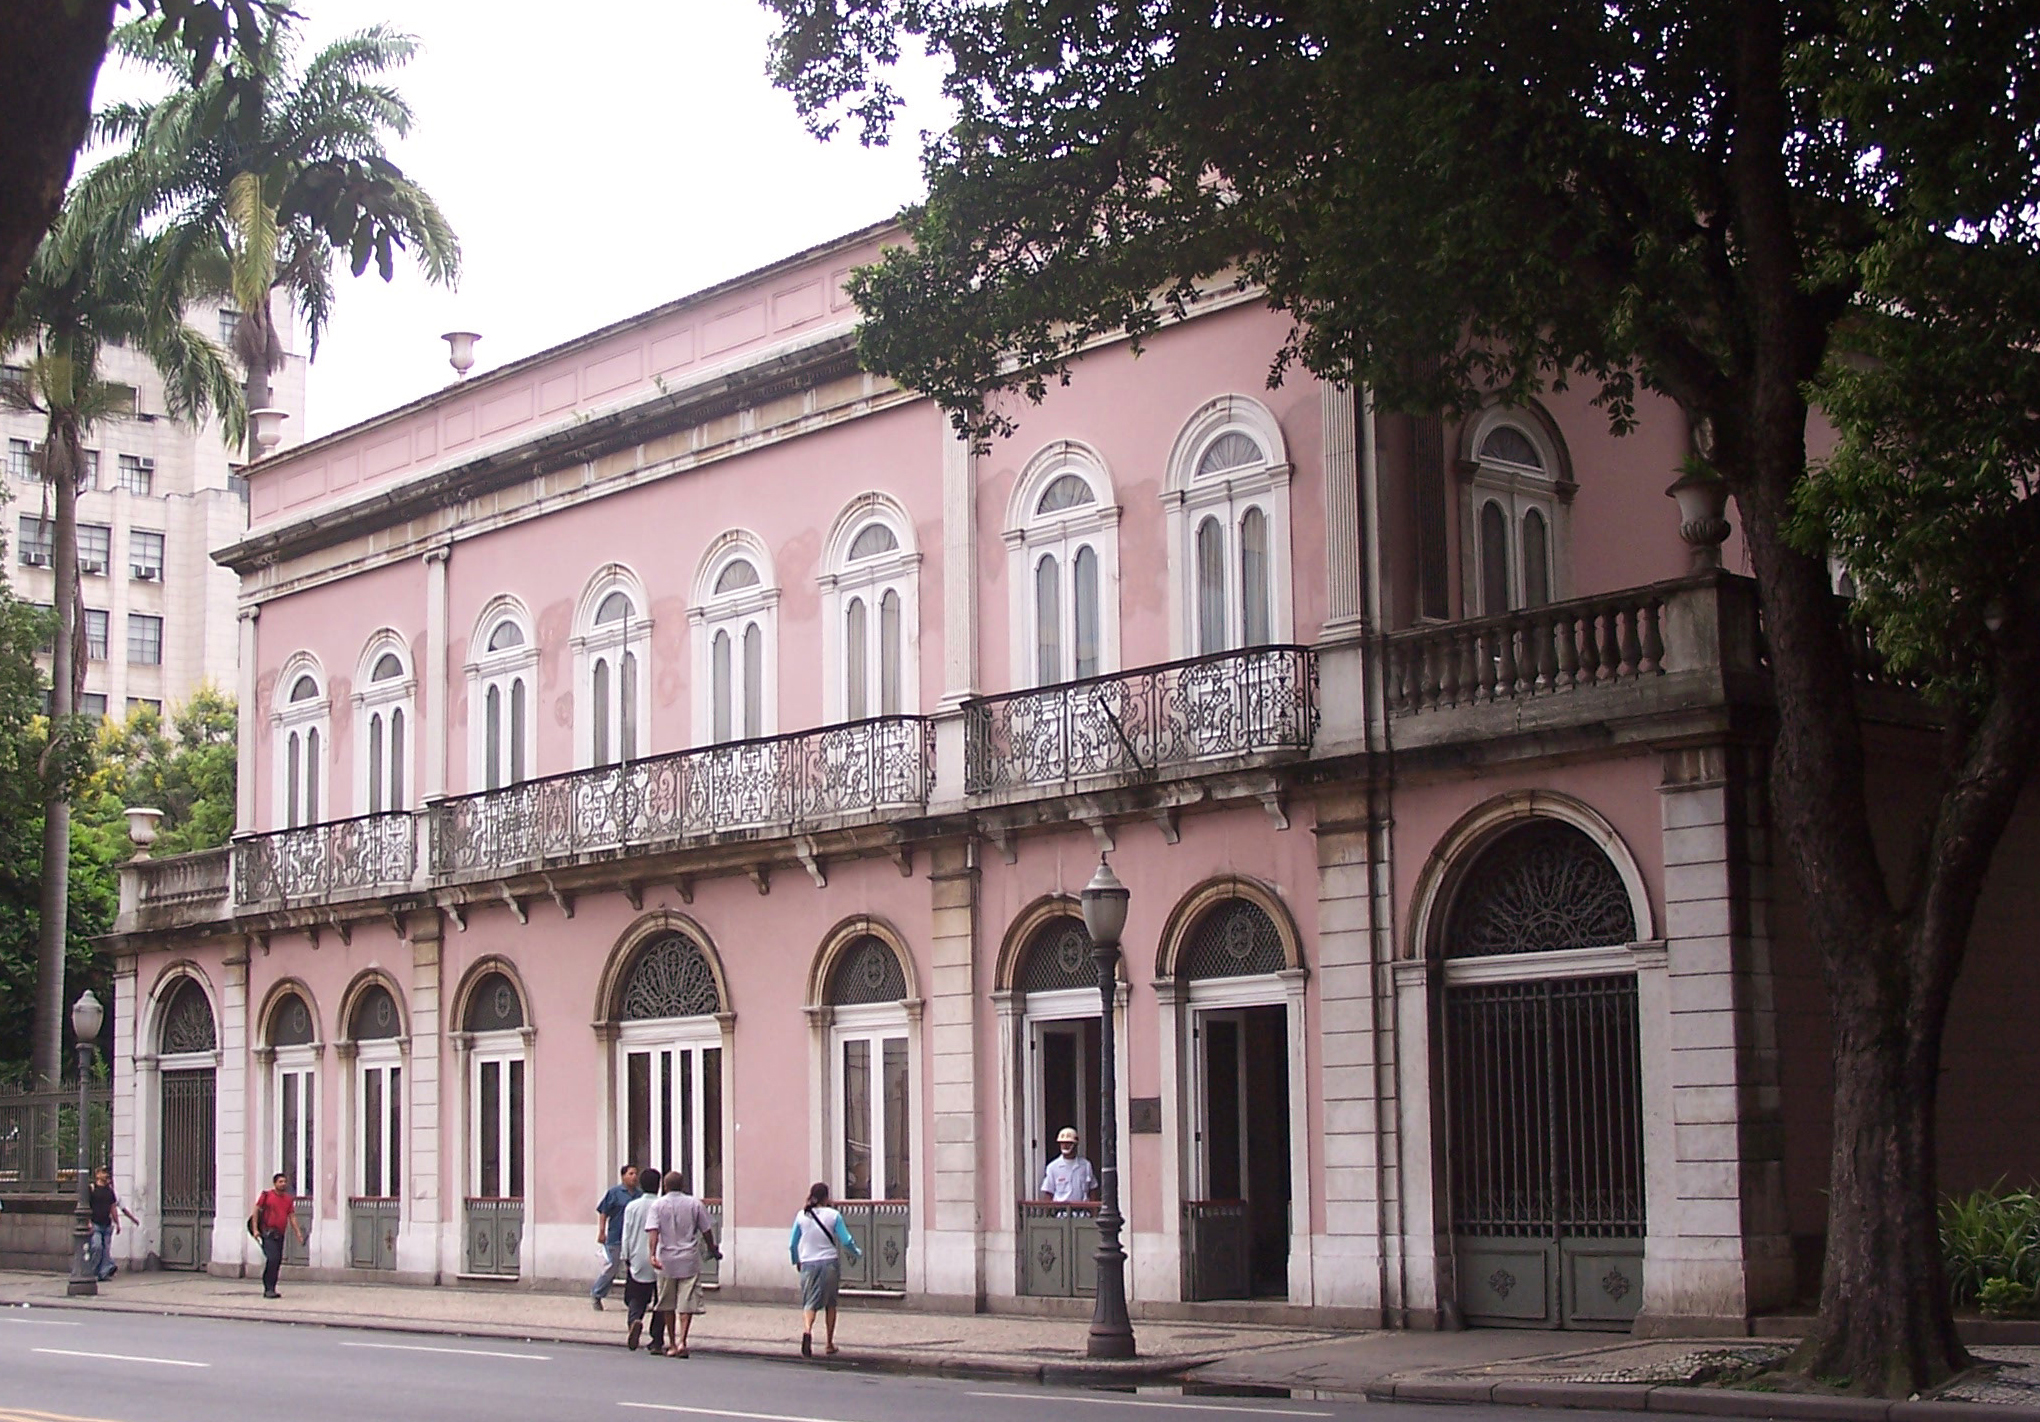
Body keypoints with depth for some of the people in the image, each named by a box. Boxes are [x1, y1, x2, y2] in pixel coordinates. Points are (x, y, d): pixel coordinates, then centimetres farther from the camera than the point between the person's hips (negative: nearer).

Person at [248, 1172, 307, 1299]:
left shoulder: (288, 1199, 13)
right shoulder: (266, 1195, 0)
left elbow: (292, 1217, 14)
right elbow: (256, 1211, 0)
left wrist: (298, 1233, 6)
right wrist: (255, 1229, -9)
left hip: (279, 1235, 6)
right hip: (268, 1233, -6)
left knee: (277, 1262, 7)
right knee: (272, 1258, -18)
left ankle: (270, 1289, 16)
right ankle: (268, 1289, -14)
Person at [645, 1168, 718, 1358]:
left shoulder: (658, 1205, 0)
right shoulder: (695, 1204, 1)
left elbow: (653, 1231, -13)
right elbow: (706, 1230, 5)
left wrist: (653, 1254, -20)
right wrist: (712, 1250, 21)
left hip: (666, 1260, 1)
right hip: (689, 1260, -1)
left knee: (668, 1304, 13)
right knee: (687, 1303, -1)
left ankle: (672, 1343, 20)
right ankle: (682, 1341, -16)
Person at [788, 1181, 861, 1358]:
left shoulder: (802, 1216, 1)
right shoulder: (833, 1215, -5)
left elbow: (792, 1244, 8)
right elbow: (846, 1241, -5)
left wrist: (796, 1261, 26)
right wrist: (857, 1254, 15)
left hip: (808, 1264, 1)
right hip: (830, 1263, -1)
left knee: (809, 1303, -1)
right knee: (830, 1303, 14)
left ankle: (807, 1330, -31)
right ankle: (829, 1343, 19)